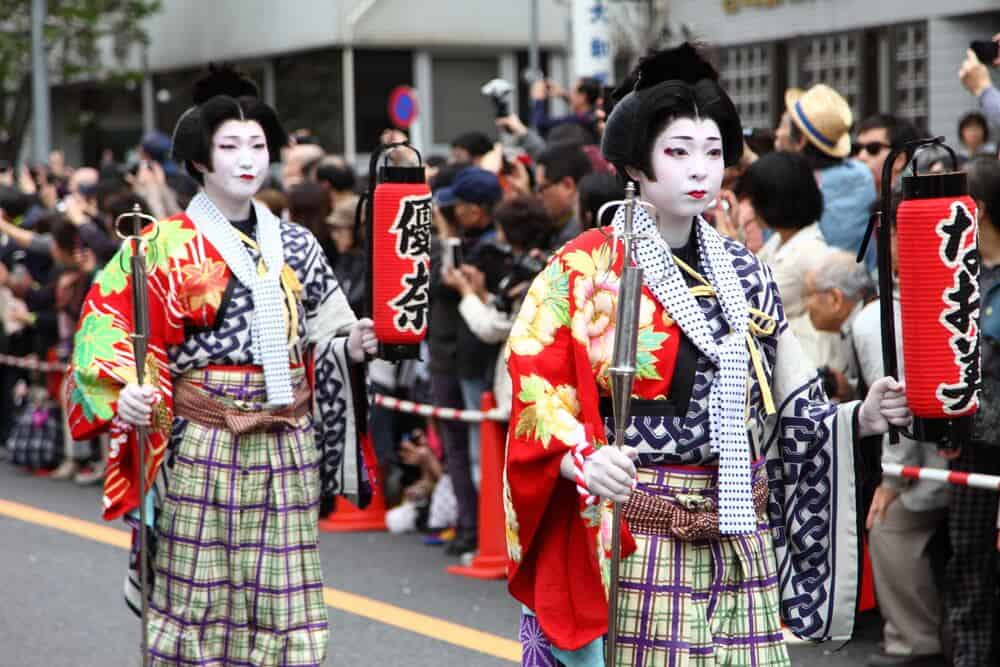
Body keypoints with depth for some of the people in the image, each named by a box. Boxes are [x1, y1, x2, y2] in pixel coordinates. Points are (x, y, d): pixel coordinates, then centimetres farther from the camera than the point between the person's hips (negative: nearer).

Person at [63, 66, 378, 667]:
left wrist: (352, 347, -5)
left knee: (283, 606, 3)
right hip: (201, 447, -3)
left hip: (288, 449, 4)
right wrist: (125, 394, -24)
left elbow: (321, 341, 15)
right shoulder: (164, 245, -2)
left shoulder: (296, 245, 11)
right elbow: (106, 332, -7)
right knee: (198, 601, -1)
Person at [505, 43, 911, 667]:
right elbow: (540, 400, -9)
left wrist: (861, 418, -6)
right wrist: (583, 462, -28)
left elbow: (790, 412, 12)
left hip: (740, 545, 4)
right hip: (628, 546, -4)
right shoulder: (582, 270, -4)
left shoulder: (743, 273, 11)